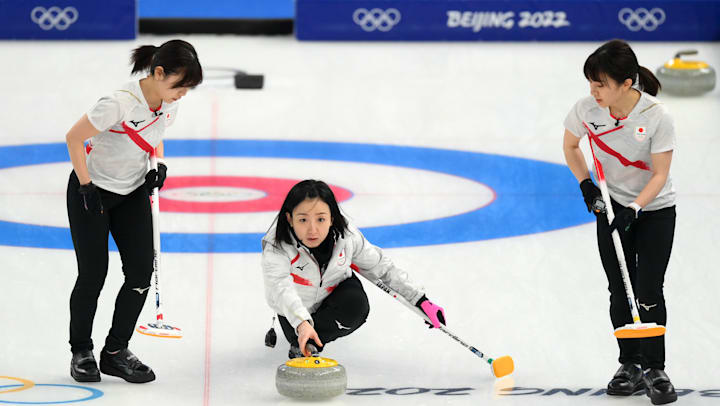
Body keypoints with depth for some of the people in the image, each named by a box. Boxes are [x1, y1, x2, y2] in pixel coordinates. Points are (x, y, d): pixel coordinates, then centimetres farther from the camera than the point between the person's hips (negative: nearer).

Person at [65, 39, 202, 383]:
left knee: (141, 272, -3)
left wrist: (160, 165, -5)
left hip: (133, 191, 6)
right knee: (93, 275, -2)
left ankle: (115, 352, 10)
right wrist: (86, 186, -19)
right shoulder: (120, 103, -31)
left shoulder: (169, 102, -10)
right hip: (93, 189, -6)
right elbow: (74, 137, -21)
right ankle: (81, 352, 18)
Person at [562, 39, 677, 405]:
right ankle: (630, 366, 19)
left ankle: (654, 370, 5)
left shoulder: (656, 115, -25)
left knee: (649, 291, -7)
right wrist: (586, 184, -6)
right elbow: (569, 145, 4)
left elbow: (660, 174, -18)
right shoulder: (587, 109, -17)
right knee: (620, 291, 6)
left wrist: (634, 209, -28)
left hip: (655, 210, -3)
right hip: (612, 207, 3)